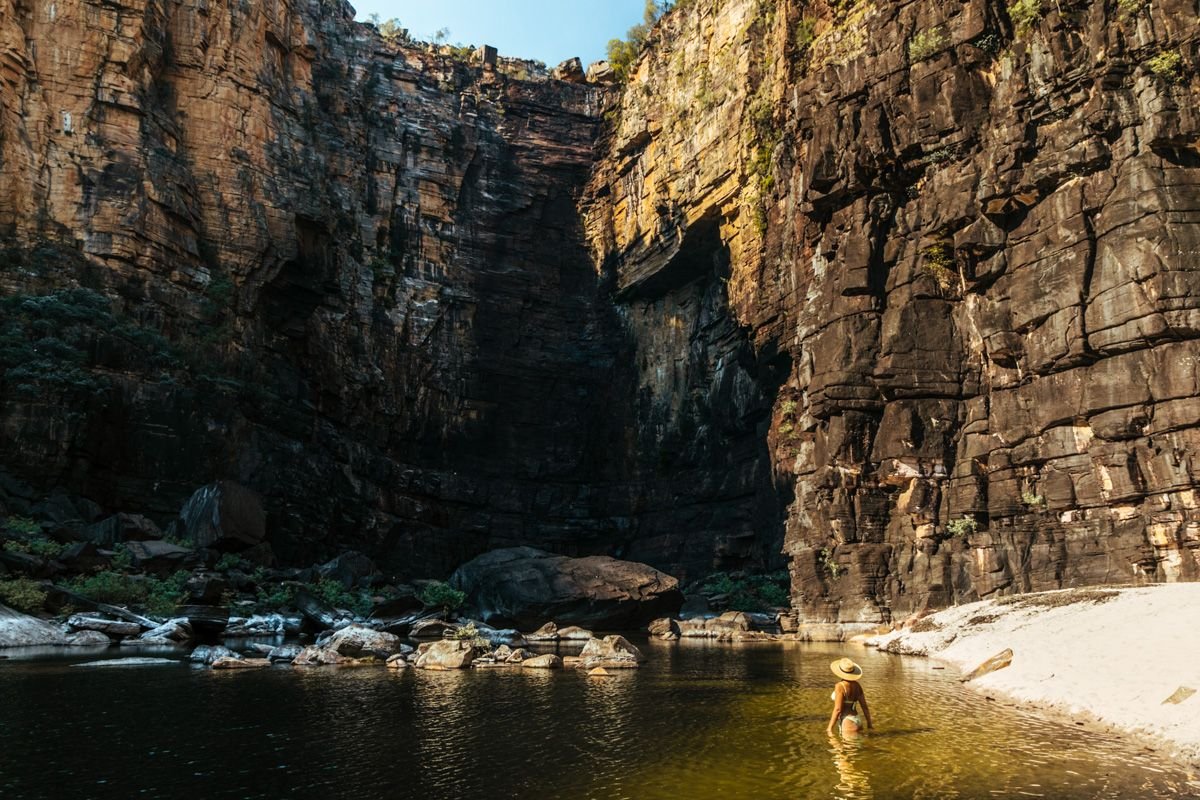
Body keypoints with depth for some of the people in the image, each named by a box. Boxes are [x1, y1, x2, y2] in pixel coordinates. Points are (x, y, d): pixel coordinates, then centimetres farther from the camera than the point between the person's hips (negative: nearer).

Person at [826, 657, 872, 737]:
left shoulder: (840, 686, -18)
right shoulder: (857, 685, 5)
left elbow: (838, 709, -21)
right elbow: (865, 706, 9)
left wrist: (830, 727, -15)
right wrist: (869, 724, 17)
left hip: (847, 723, -9)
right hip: (856, 721, 9)